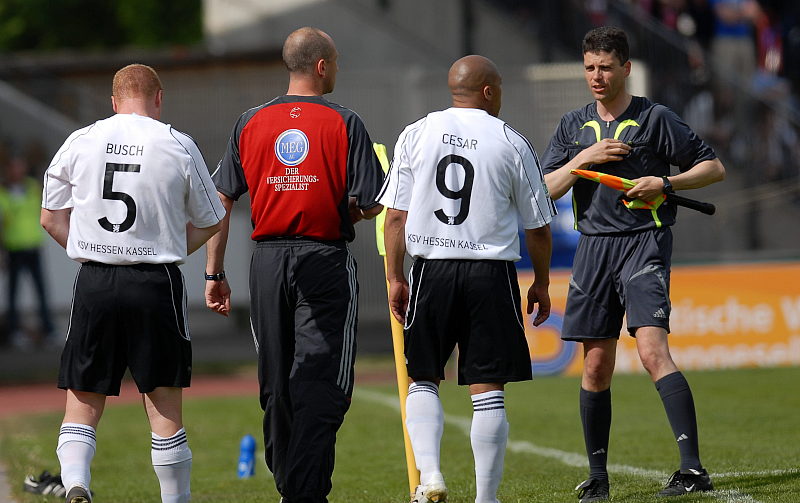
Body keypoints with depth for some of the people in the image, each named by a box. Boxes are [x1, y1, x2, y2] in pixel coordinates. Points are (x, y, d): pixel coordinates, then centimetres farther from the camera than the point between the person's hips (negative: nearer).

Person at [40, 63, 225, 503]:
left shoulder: (80, 142, 4)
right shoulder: (179, 147, -1)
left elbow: (51, 218, 9)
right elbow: (209, 222, 7)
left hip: (94, 284, 1)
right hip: (156, 285, -1)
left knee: (83, 400, 6)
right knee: (164, 405, 5)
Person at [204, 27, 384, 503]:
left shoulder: (251, 123, 5)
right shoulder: (344, 123, -5)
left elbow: (220, 202, 5)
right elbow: (372, 204, -8)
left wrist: (215, 273, 9)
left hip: (268, 261, 4)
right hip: (325, 261, -4)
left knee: (277, 385, 13)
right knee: (321, 385, -4)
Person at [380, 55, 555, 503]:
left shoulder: (416, 135, 4)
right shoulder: (512, 143, 0)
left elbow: (396, 215, 1)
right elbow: (538, 226, 5)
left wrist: (395, 278, 8)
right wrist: (541, 283, 17)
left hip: (432, 269, 2)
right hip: (492, 274, -1)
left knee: (423, 381, 14)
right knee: (488, 391, 2)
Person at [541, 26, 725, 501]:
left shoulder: (655, 119, 0)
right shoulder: (573, 126, 13)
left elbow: (714, 167, 3)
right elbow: (546, 190, 7)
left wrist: (665, 183, -13)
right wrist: (584, 158, -8)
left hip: (644, 243, -5)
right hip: (594, 246, 5)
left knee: (653, 350, -20)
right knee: (596, 365, 7)